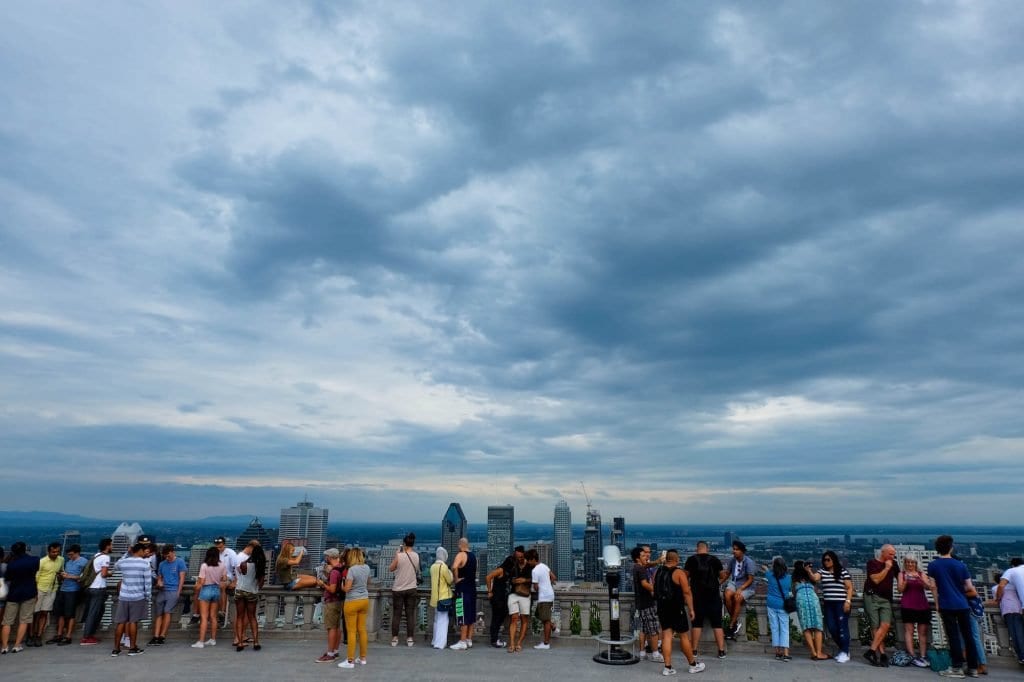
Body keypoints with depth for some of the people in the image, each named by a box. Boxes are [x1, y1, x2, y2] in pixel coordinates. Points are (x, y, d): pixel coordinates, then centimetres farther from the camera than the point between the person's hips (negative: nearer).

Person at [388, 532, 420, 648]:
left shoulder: (399, 556, -12)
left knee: (396, 614, 7)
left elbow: (391, 569, 0)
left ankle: (394, 638, 11)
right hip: (411, 589, 2)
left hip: (398, 589, -2)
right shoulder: (416, 556, -2)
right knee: (410, 614, 7)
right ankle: (410, 639, 8)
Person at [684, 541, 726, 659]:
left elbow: (685, 575, 1)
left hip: (697, 596, 0)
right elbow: (722, 576, 4)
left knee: (696, 623, 8)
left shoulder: (691, 560, -5)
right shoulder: (714, 559, -3)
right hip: (713, 595, 0)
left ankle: (694, 650, 12)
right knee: (717, 624, 8)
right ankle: (721, 651, 9)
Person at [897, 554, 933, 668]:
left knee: (923, 631, 2)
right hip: (908, 606, -3)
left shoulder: (921, 574, 14)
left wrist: (920, 579, -19)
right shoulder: (902, 574, 8)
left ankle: (923, 656, 5)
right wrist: (906, 580, -16)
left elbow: (929, 587, -2)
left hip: (923, 606, 3)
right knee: (909, 630, -7)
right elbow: (900, 590, 0)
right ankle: (912, 657, -8)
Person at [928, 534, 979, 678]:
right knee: (968, 635, 11)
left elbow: (933, 586, -1)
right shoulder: (960, 565, 2)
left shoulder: (932, 565, -1)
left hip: (947, 606, -2)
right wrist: (975, 593, 26)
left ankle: (957, 668, 1)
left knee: (953, 636, 0)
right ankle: (973, 668, 16)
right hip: (963, 605, 2)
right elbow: (969, 588, 3)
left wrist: (937, 604, 9)